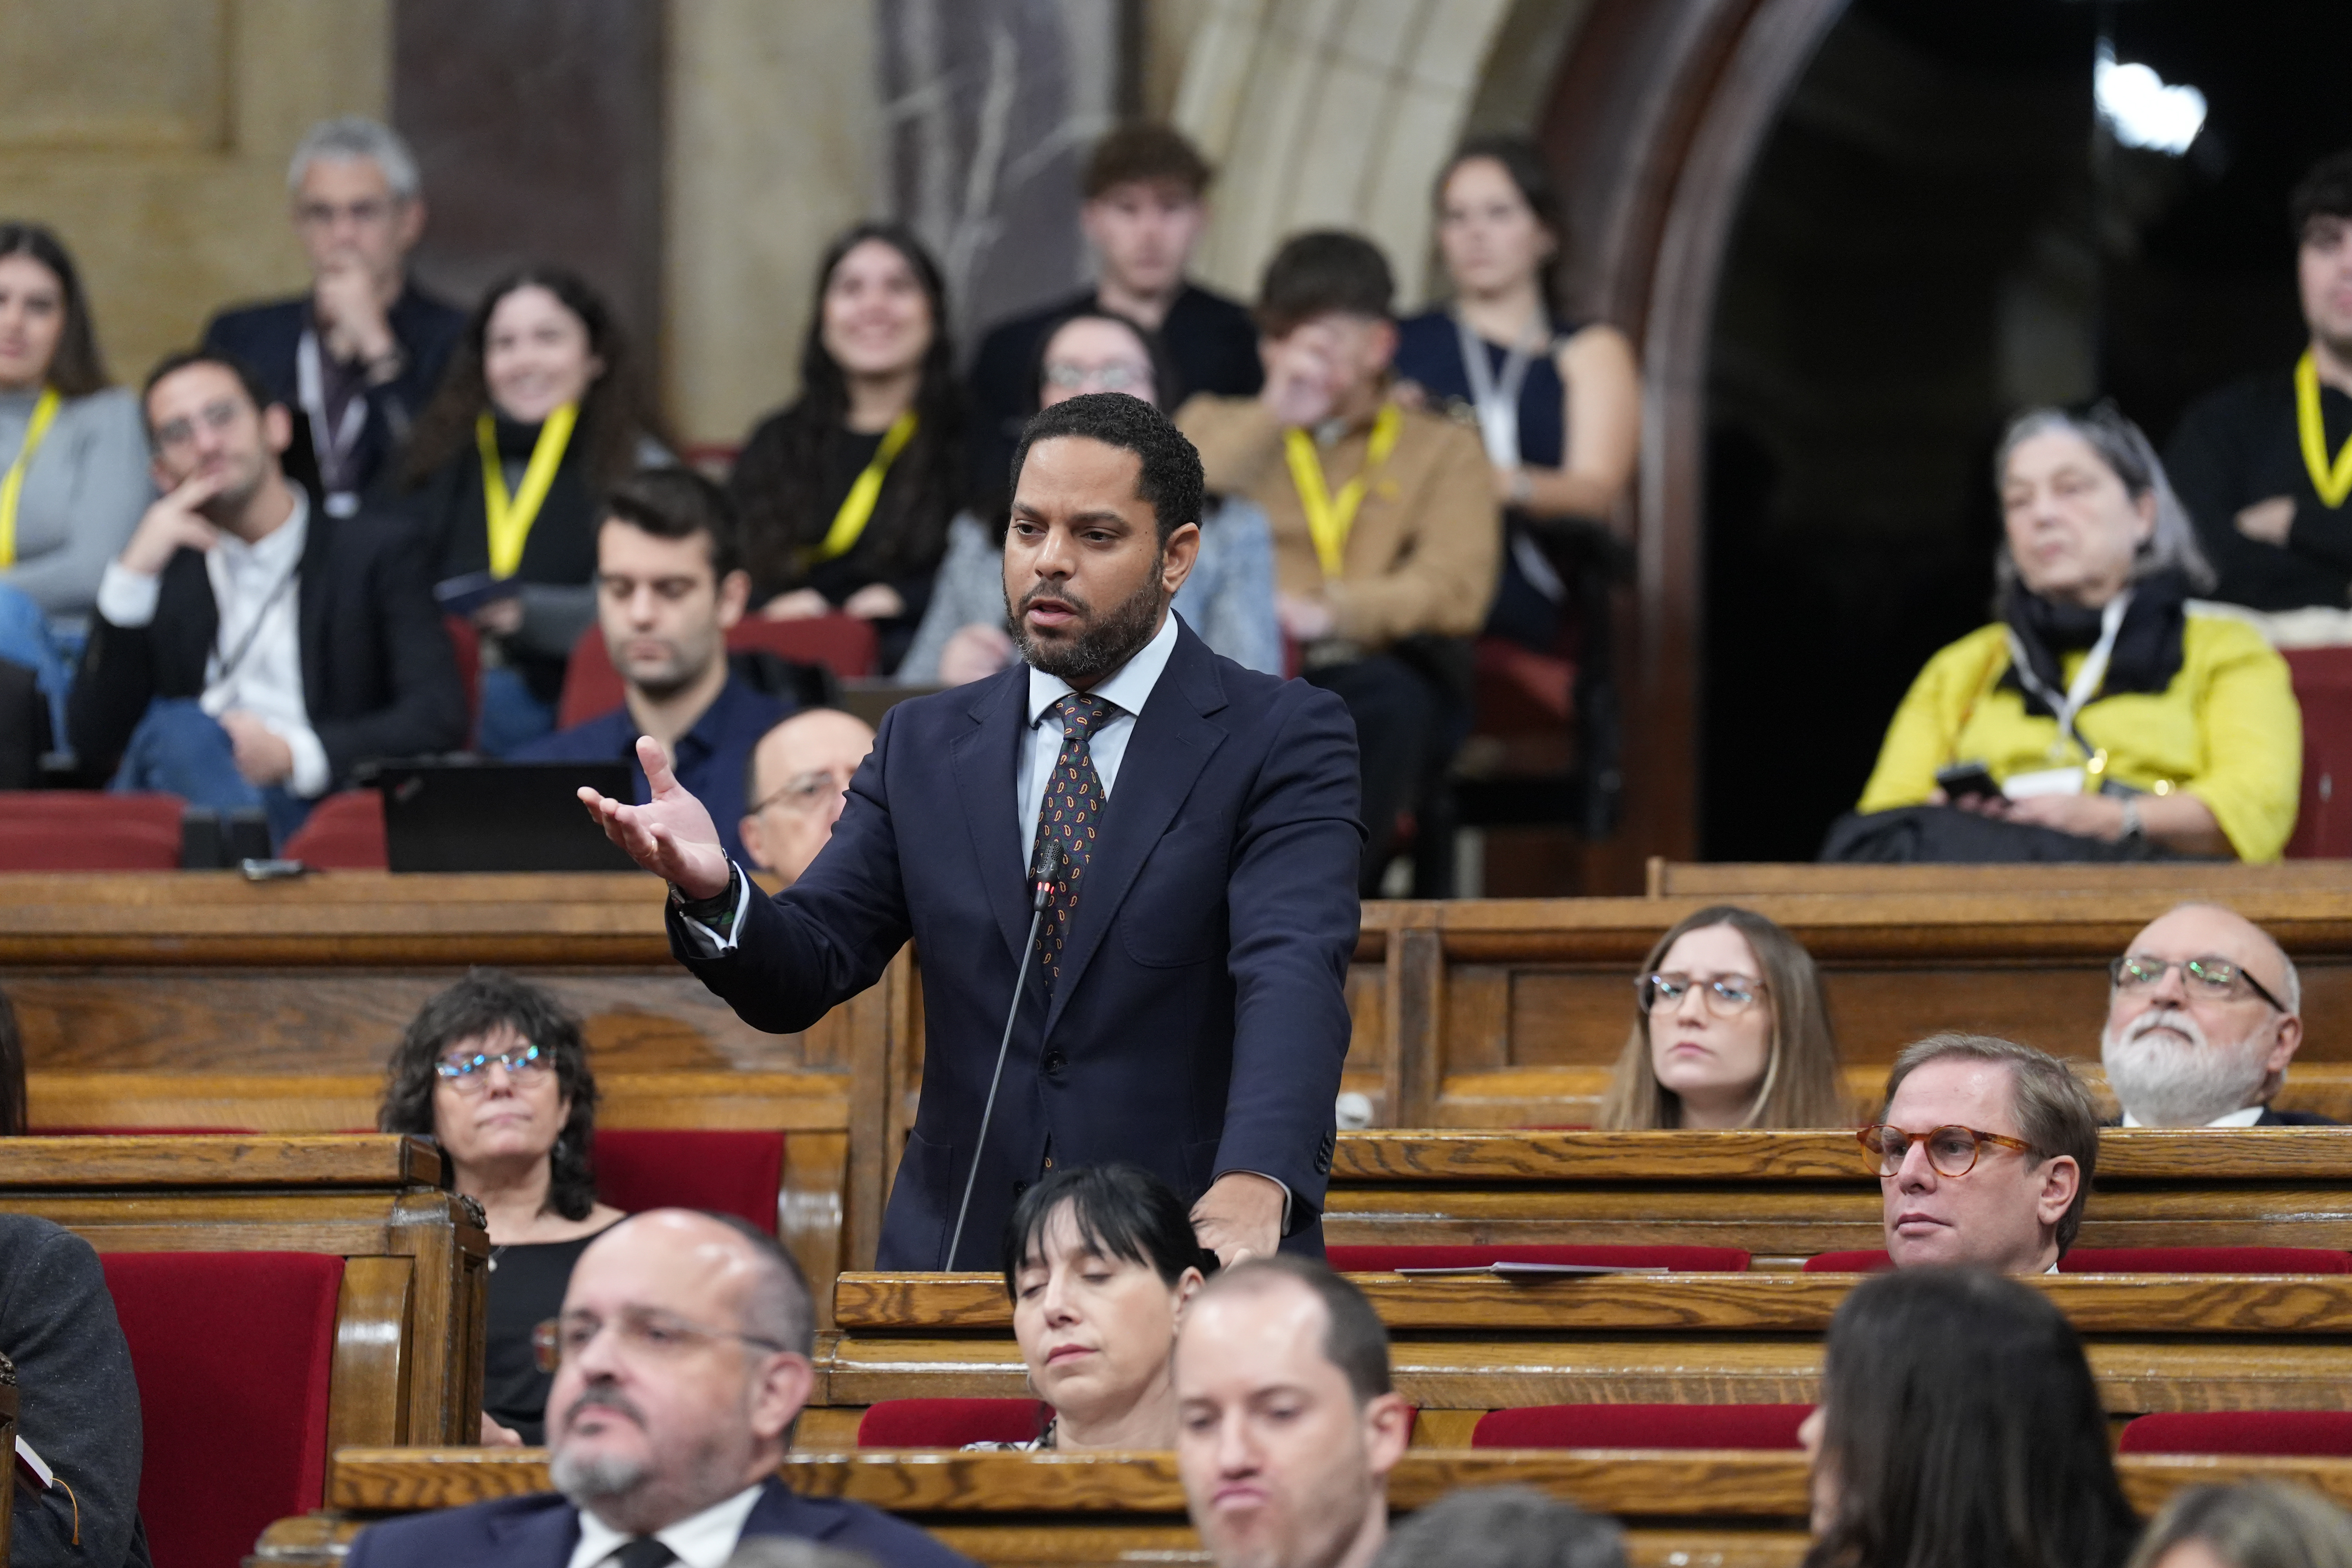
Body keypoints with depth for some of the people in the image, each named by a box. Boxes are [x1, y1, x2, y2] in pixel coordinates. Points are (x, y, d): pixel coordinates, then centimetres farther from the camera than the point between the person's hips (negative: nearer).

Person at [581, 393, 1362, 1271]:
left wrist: (1254, 1185, -32)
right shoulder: (925, 746, 15)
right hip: (959, 1260, 3)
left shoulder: (1284, 740, 1)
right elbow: (801, 975, 10)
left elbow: (1293, 973, -14)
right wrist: (712, 892, -14)